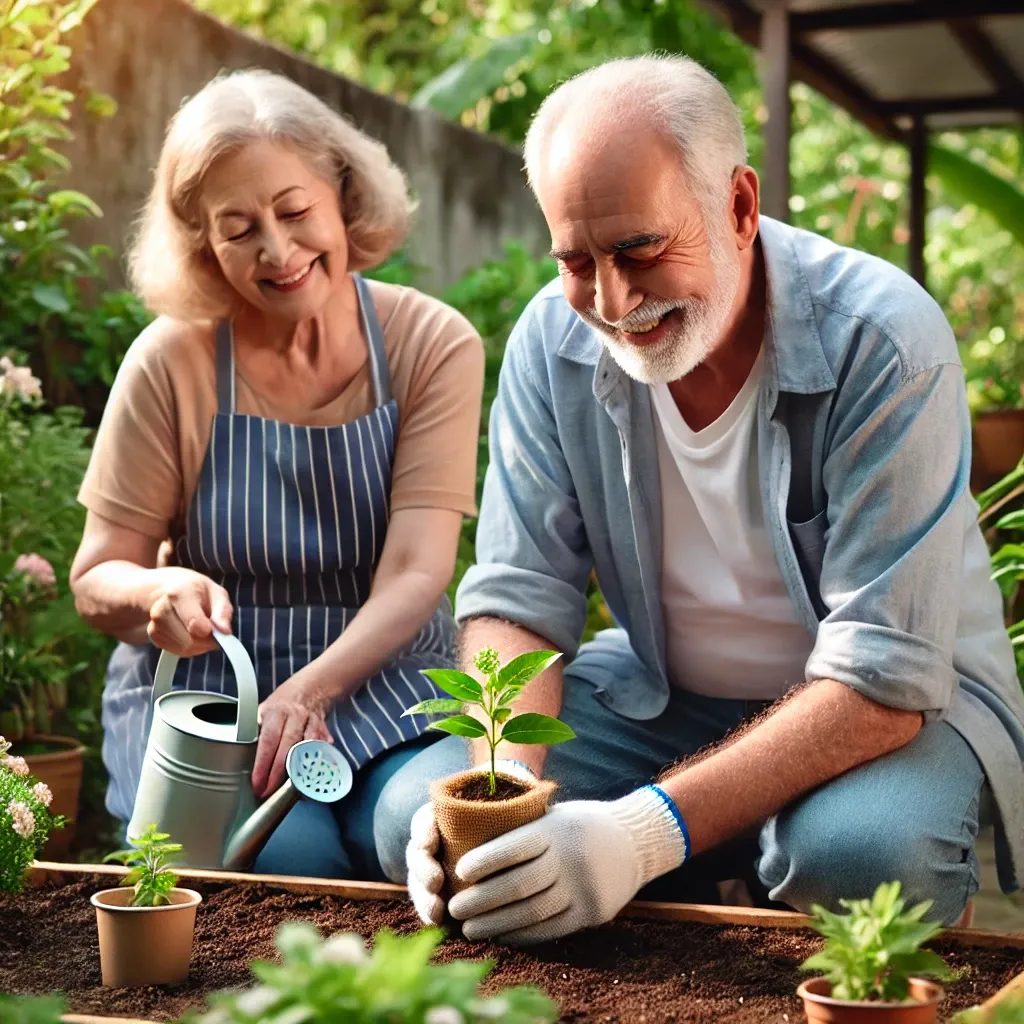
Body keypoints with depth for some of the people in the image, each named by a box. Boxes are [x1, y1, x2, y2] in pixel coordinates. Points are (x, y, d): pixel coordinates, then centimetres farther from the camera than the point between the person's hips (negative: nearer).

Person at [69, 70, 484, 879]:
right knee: (288, 856, -27)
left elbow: (416, 574, -14)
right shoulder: (173, 362, -7)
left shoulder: (433, 347, -6)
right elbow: (95, 580, -1)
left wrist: (309, 691, -32)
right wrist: (157, 592, -27)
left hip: (380, 673, 1)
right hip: (204, 685, 0)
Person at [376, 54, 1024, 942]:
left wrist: (649, 831, -39)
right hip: (662, 694, 5)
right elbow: (517, 598, -7)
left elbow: (881, 676, -28)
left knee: (855, 853, -37)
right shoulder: (555, 339, -9)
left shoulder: (881, 342, -24)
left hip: (902, 702, -4)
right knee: (419, 819, -15)